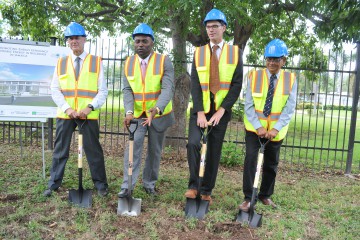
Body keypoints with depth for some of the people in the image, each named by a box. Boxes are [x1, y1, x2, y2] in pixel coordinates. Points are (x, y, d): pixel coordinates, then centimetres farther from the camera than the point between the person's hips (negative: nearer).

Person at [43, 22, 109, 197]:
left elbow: (103, 91, 0)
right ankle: (53, 184, 22)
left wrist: (90, 107, -14)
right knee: (60, 150, 9)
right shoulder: (61, 63, 9)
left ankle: (100, 185, 16)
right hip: (65, 114, 2)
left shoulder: (96, 62, 3)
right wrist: (67, 108, -10)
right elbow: (55, 90, 5)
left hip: (89, 114, -2)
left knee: (94, 150, 4)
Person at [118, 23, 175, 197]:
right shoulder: (128, 63, 1)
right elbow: (127, 90, -4)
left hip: (159, 115, -1)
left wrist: (156, 109, -37)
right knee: (133, 147, -10)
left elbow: (168, 89, -20)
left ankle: (149, 184, 25)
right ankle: (127, 185, -2)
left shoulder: (164, 61, -10)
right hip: (137, 115, 2)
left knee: (155, 151, 9)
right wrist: (129, 112, -21)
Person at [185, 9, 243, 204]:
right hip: (200, 110, 0)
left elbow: (237, 84, -4)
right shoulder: (198, 53, 6)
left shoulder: (235, 52, 4)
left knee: (214, 152, 5)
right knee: (193, 143, -18)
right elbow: (195, 84, -3)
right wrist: (200, 112, -14)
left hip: (221, 111, 0)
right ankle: (193, 186, 0)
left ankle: (206, 191, 19)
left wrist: (221, 111, -13)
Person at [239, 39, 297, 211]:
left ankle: (265, 195, 31)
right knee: (250, 159, -12)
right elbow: (248, 105, -10)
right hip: (254, 128, -1)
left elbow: (289, 109, -10)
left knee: (271, 163, 12)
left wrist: (276, 128, -22)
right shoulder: (254, 76, -6)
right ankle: (248, 198, -1)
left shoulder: (290, 80, -5)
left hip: (276, 130, 2)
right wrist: (258, 127, -20)